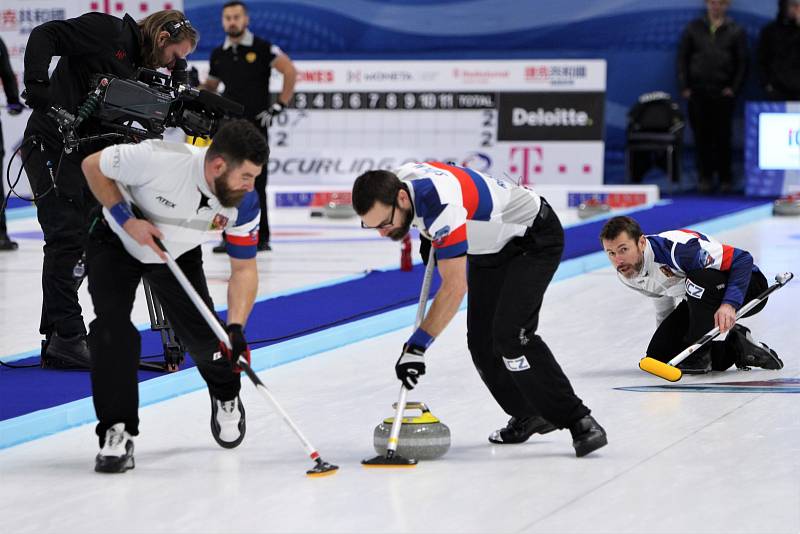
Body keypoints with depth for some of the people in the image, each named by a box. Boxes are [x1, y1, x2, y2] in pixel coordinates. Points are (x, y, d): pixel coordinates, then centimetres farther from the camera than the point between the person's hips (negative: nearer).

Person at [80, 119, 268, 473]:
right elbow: (92, 166, -23)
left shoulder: (244, 203, -25)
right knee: (112, 328, -21)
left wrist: (236, 329, -28)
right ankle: (116, 434, -13)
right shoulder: (158, 160, -40)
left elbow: (244, 269, -15)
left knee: (202, 335, 0)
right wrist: (126, 219, -29)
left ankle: (225, 397, 34)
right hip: (117, 242, -3)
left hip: (178, 254, 3)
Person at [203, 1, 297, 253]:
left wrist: (279, 106, -8)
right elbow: (211, 87, 22)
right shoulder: (218, 55, 11)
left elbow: (290, 71, -6)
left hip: (255, 123, -5)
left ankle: (261, 237, 3)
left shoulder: (261, 48, -4)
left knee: (256, 182, -3)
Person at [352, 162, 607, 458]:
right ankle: (529, 416, 24)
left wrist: (417, 345, -38)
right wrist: (429, 237, 9)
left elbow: (455, 287, -39)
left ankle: (578, 420, -16)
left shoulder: (439, 202, -39)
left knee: (510, 334, -23)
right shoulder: (397, 181, -13)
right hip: (490, 247, 9)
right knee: (482, 342, 5)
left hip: (534, 237, -9)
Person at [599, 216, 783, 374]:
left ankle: (699, 354, -19)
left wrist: (729, 304, -47)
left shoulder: (673, 248, -35)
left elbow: (742, 259, -35)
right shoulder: (625, 274, -8)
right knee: (659, 354, -6)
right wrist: (665, 337, 27)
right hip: (702, 297, 8)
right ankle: (734, 349, 7)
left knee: (700, 279, -39)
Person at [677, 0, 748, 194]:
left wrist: (734, 88, -5)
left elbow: (742, 62, 4)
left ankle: (725, 178, 7)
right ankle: (704, 177, 9)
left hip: (723, 92, -1)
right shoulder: (693, 28, 7)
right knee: (701, 136, 2)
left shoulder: (736, 31, 4)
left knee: (722, 137, 0)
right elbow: (682, 58, 8)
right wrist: (684, 87, 0)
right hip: (698, 91, 1)